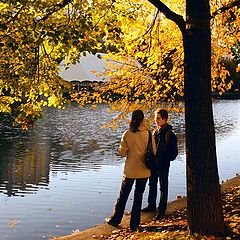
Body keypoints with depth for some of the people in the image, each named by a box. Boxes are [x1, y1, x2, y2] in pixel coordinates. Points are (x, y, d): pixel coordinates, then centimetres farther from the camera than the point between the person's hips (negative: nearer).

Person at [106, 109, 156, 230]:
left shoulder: (127, 134, -10)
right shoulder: (148, 134, -9)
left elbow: (122, 153, -8)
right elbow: (154, 152, -3)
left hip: (130, 170, 0)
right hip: (144, 171, 1)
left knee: (123, 196, 14)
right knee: (138, 197, 11)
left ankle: (115, 220, 25)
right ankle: (134, 224, 16)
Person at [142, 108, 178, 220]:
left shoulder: (170, 134, -14)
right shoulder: (155, 132, 6)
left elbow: (174, 153, -12)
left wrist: (164, 160, -17)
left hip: (163, 166, -7)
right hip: (153, 164, 7)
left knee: (163, 188, 4)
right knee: (152, 185, 18)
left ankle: (161, 211, 12)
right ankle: (151, 205, 34)